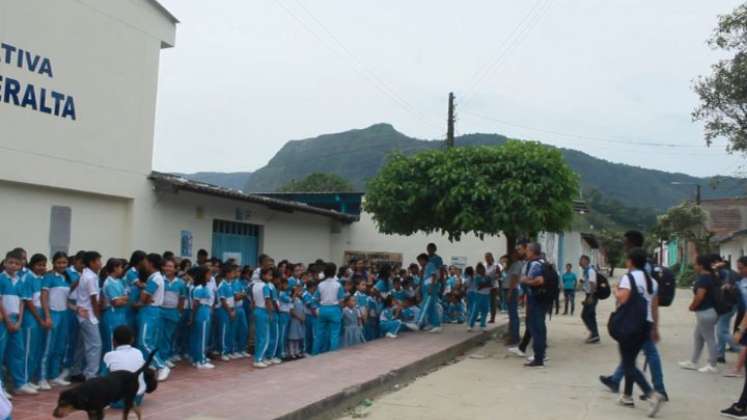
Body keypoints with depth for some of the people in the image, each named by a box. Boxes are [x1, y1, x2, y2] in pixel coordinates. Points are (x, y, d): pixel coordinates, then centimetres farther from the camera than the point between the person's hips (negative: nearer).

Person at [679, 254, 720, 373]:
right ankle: (693, 362, 24)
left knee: (709, 339, -1)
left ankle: (712, 366, 8)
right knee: (698, 337, 16)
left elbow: (700, 296, -26)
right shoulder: (710, 275, 8)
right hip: (706, 311, 11)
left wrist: (692, 306, -12)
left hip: (705, 312, -11)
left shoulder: (703, 278, -21)